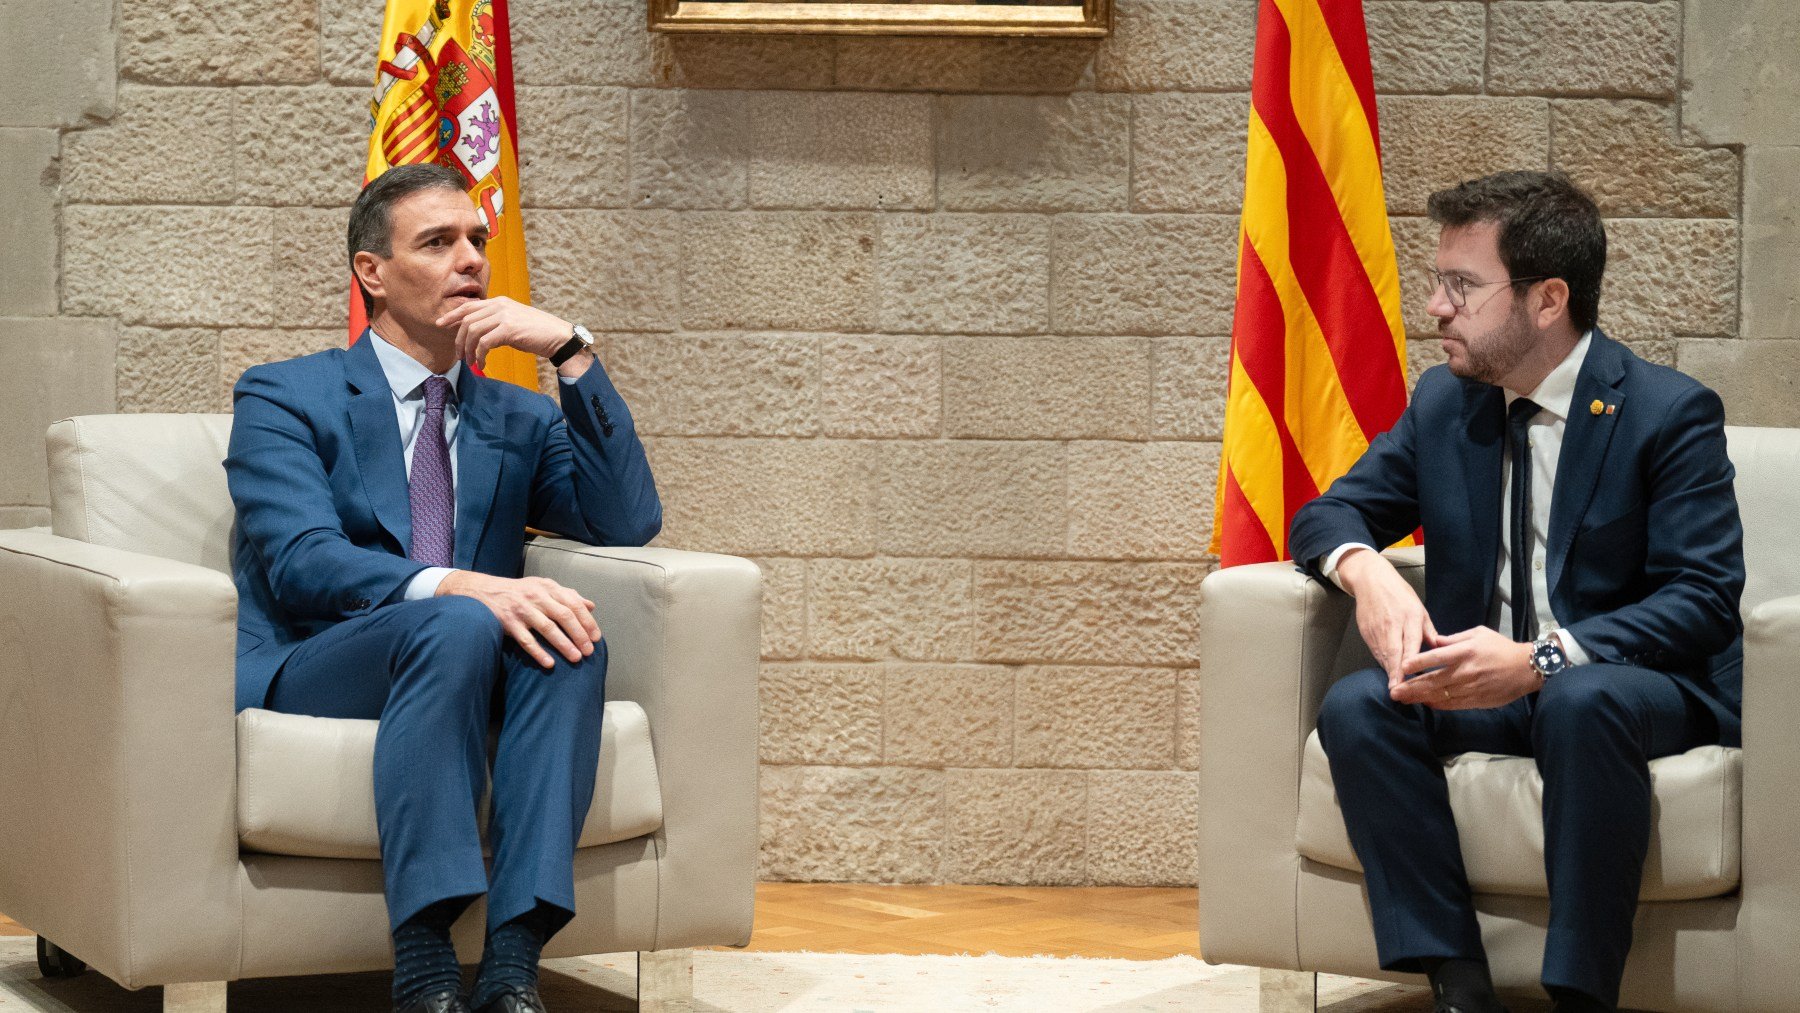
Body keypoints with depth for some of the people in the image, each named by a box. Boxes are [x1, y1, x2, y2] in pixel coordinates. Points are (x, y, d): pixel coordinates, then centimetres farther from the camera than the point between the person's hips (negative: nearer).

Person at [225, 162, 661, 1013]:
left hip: (466, 675, 4)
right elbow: (301, 562, -11)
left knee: (571, 636, -29)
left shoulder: (518, 419, 21)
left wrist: (572, 353, -4)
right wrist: (457, 586, -29)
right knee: (454, 626, -35)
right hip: (304, 674, -4)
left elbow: (629, 521, 4)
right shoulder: (282, 397, 6)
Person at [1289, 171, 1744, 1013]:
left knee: (1582, 704, -40)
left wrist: (1541, 660, -31)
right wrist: (1364, 569, -16)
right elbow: (1330, 514, 11)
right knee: (1355, 708, -25)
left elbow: (1703, 598, -17)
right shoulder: (1444, 401, 9)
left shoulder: (1671, 414, -9)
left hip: (1630, 685, -5)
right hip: (1482, 684, 5)